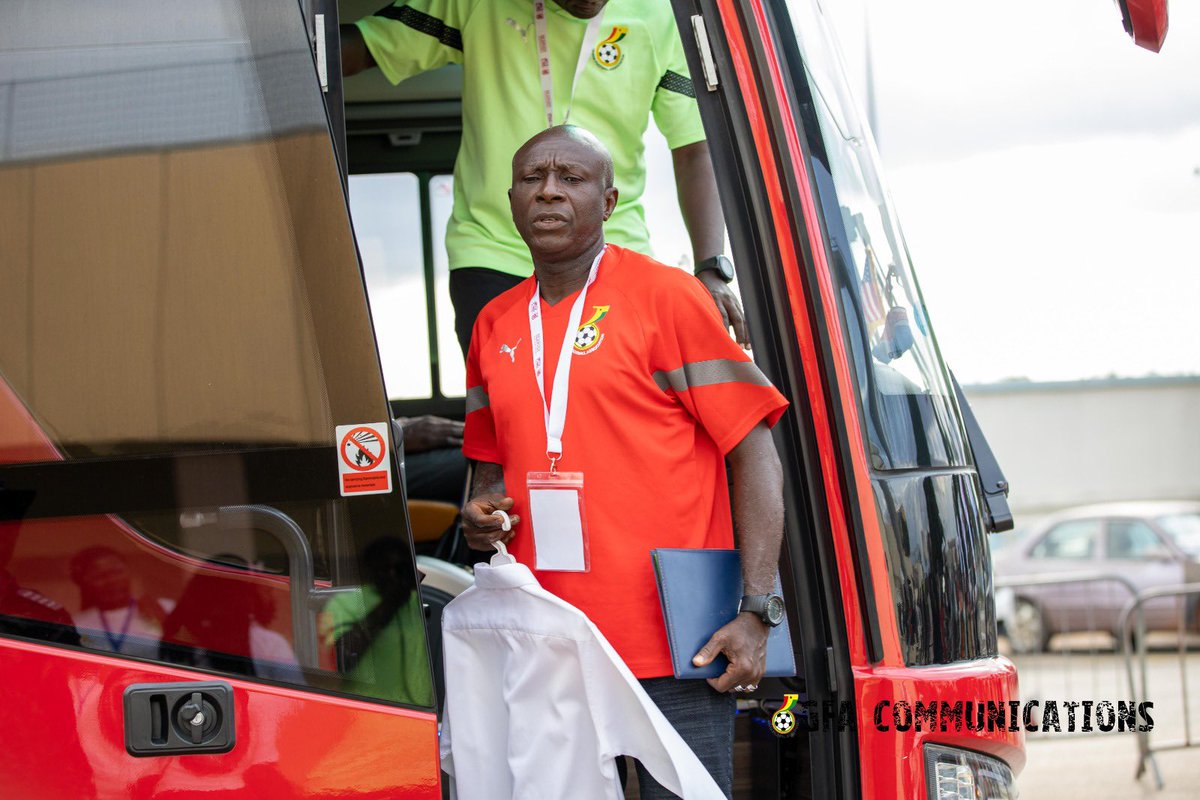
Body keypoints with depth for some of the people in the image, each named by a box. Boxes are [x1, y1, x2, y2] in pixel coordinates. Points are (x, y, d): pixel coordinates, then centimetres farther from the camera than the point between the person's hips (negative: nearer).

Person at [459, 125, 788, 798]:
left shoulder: (666, 296, -1)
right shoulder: (495, 326, 15)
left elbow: (754, 452, -4)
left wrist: (758, 610, -13)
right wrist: (482, 511, 3)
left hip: (674, 644, -5)